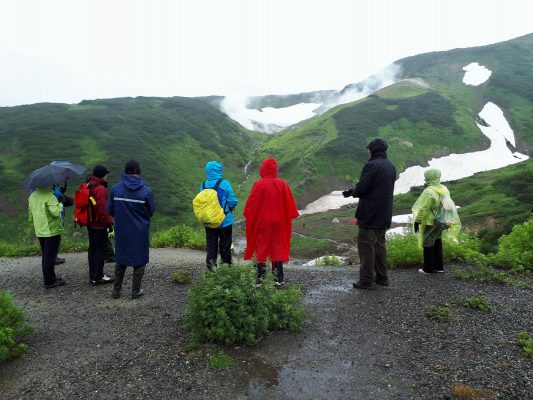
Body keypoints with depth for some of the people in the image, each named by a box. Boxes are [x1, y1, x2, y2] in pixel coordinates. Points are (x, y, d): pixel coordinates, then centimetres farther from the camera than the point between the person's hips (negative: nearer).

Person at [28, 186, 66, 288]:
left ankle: (48, 278, 28)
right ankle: (50, 281, 5)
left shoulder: (32, 196, 10)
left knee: (45, 256, 18)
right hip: (51, 230, -8)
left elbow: (31, 215, 17)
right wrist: (60, 204, -8)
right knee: (50, 256, -2)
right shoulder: (49, 196, -18)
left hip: (39, 231, 8)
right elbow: (55, 212, -25)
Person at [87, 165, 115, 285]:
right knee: (100, 250, -1)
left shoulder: (89, 186, 11)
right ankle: (98, 277, 5)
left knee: (92, 248, 16)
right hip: (99, 225, -10)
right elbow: (103, 209, -24)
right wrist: (109, 222, -13)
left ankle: (92, 275, 25)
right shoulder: (100, 189, -19)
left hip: (90, 224, 10)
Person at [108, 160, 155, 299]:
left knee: (121, 260, 17)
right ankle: (136, 291, 19)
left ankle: (116, 290, 24)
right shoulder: (146, 191, -13)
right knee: (139, 261, 12)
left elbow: (111, 210, 0)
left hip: (121, 231, 2)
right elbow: (151, 212, -2)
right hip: (140, 232, -2)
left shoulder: (115, 188, -8)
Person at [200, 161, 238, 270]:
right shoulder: (224, 184, -14)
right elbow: (233, 201, -12)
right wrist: (230, 206, 8)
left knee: (211, 246, 12)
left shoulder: (203, 185, -2)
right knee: (225, 246, 10)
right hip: (225, 220, -3)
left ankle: (210, 267, 15)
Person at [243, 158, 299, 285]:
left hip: (260, 222, -2)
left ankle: (260, 278, 10)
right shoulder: (283, 184, -6)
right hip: (278, 222, 3)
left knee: (260, 249, 8)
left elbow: (251, 204, -8)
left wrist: (248, 217, 6)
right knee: (278, 248, 13)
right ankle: (279, 278, 18)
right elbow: (290, 205, -1)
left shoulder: (259, 184, -14)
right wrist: (289, 218, 9)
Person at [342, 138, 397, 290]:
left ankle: (366, 280, 4)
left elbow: (361, 189, -19)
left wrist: (352, 192, 4)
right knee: (379, 244, 17)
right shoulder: (391, 167, 11)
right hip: (384, 215, 8)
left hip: (369, 214, -8)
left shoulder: (372, 165, -15)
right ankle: (382, 277, 24)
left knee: (366, 245, -1)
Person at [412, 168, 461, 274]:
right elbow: (447, 205, 12)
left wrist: (417, 221, -16)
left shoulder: (429, 191, -22)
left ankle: (428, 268, 11)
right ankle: (439, 266, 27)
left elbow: (424, 208, -23)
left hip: (430, 222, -8)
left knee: (428, 244, 3)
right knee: (437, 242, 18)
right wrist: (449, 221, 21)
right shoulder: (444, 189, 5)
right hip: (441, 221, 8)